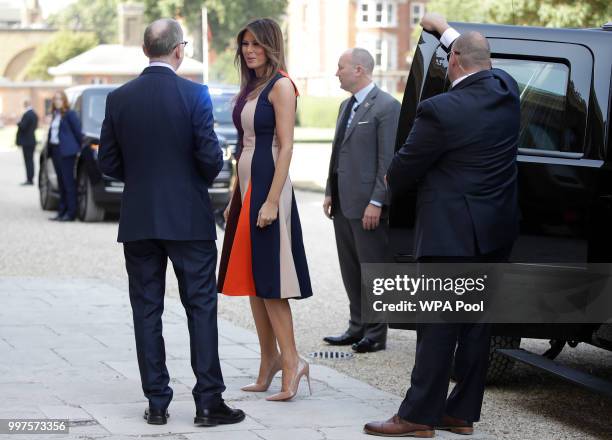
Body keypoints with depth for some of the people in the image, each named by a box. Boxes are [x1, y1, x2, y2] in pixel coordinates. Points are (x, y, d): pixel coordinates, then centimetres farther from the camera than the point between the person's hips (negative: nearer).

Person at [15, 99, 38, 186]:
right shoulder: (34, 114, 11)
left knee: (28, 161, -6)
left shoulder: (27, 114, -19)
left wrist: (18, 123, -4)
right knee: (30, 160, 13)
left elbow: (22, 126, -22)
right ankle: (30, 179, 17)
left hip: (26, 141, -9)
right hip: (32, 140, 9)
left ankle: (29, 179, -6)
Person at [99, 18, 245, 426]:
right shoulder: (194, 95, -10)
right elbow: (210, 157, -12)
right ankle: (208, 402, 1)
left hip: (138, 221, 3)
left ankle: (157, 403, 9)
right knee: (201, 309, 3)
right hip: (189, 219, -3)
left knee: (147, 311, 8)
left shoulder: (119, 98, 0)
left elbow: (109, 162, 4)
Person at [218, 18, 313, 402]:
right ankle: (270, 362, 13)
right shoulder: (249, 88, 16)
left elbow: (286, 148, -15)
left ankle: (291, 361, -6)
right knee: (251, 280, 8)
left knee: (268, 281, -10)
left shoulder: (281, 86, -9)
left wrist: (271, 201, -21)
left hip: (268, 186, -9)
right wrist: (235, 198, 17)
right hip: (246, 186, 9)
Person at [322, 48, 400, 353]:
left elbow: (388, 160, -15)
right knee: (351, 271, 13)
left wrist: (376, 202, -19)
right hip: (343, 203, 9)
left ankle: (375, 334, 6)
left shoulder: (386, 107, -12)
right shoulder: (346, 106, 16)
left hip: (367, 205, -9)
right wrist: (330, 193, 15)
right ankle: (357, 328, 22)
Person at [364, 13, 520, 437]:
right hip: (496, 231, 7)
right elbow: (483, 63, 28)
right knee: (477, 323, 10)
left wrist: (391, 180, 16)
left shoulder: (440, 110, -17)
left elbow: (404, 168, -8)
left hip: (451, 233, -7)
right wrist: (444, 28, 39)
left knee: (438, 326, -3)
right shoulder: (506, 89, 3)